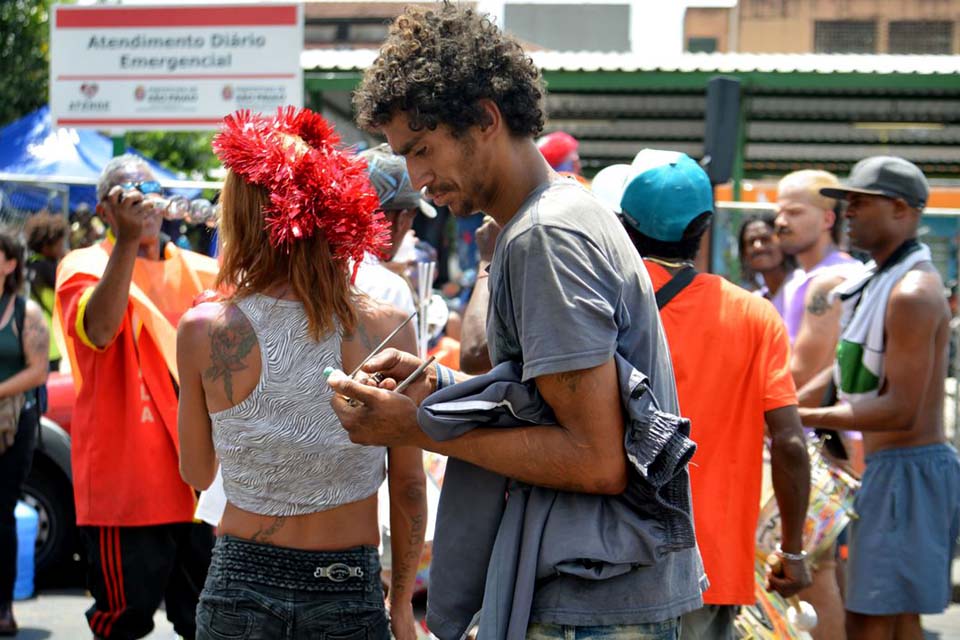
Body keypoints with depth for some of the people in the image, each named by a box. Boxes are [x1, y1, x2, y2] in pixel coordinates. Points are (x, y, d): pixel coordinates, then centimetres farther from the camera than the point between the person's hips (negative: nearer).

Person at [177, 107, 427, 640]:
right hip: (349, 596, 0)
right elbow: (409, 486, -1)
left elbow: (198, 473, 5)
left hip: (238, 590, 0)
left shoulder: (204, 330, -9)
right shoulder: (387, 326, -8)